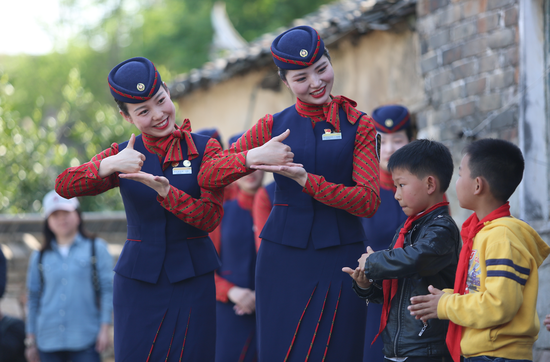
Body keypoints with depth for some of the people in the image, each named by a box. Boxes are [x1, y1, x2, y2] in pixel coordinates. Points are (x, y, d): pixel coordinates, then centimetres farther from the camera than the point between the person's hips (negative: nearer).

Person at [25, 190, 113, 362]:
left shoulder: (96, 248, 6)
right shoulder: (40, 257, 12)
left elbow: (107, 289, 2)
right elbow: (33, 299, 15)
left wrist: (105, 328, -5)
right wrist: (31, 340, 13)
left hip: (85, 340, -3)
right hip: (49, 342, 3)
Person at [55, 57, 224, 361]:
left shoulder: (206, 150, 0)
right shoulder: (121, 155, 5)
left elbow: (210, 218, -9)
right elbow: (64, 186, -10)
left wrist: (164, 191, -25)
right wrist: (110, 165, -28)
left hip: (192, 279, -1)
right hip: (138, 279, 1)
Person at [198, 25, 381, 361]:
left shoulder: (359, 125, 3)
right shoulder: (274, 126, 8)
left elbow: (368, 201, -7)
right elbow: (207, 175, 2)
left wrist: (306, 179, -17)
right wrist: (253, 157, -17)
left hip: (339, 257, -1)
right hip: (283, 257, 1)